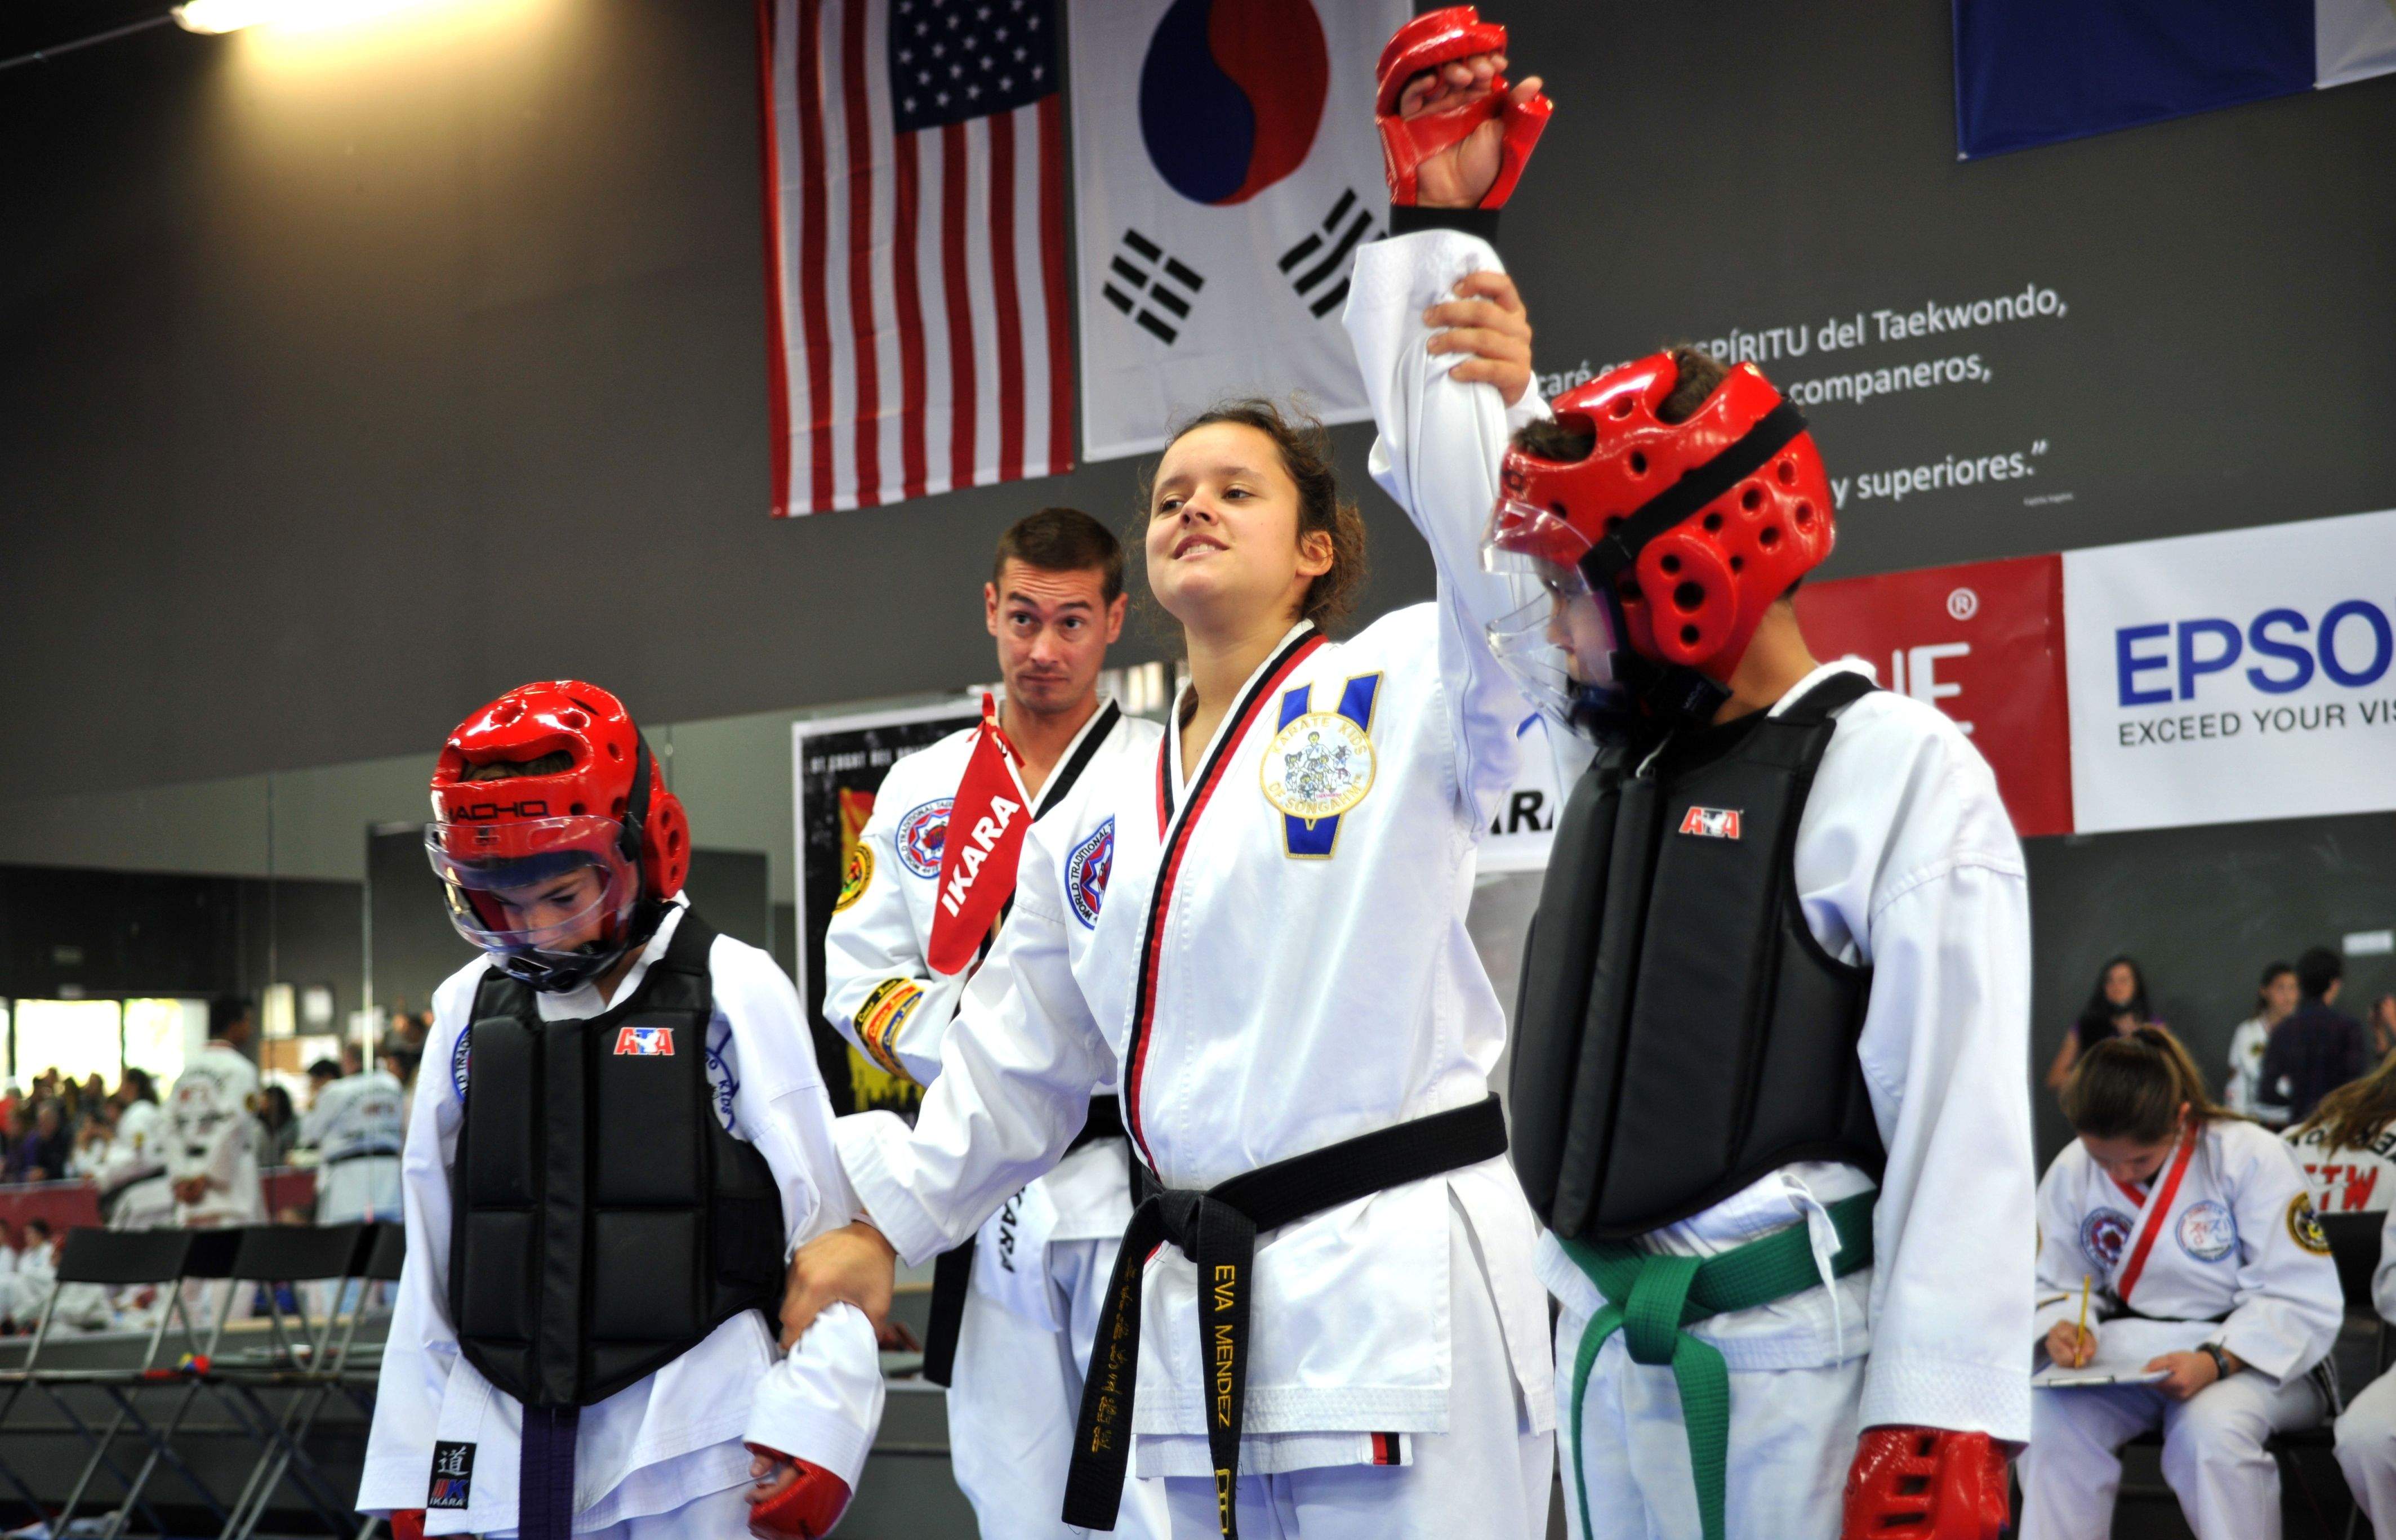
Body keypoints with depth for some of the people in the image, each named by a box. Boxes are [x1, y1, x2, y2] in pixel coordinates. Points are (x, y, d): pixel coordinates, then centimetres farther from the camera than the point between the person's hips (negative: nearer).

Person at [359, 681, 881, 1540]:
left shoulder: (735, 994, -5)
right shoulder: (470, 1010, 9)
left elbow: (823, 1233, -6)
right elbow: (430, 1263, 14)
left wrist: (810, 1433, -12)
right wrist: (412, 1471, 13)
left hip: (689, 1438, -4)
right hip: (507, 1442, 4)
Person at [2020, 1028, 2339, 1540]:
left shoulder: (2252, 1157, -12)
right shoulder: (2072, 1171, 1)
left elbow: (2302, 1303, -14)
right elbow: (2056, 1284, 11)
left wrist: (2215, 1362, -29)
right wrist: (2064, 1328, -15)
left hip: (2248, 1359, -4)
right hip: (2125, 1354, 4)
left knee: (2210, 1429, -38)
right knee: (2050, 1417, -28)